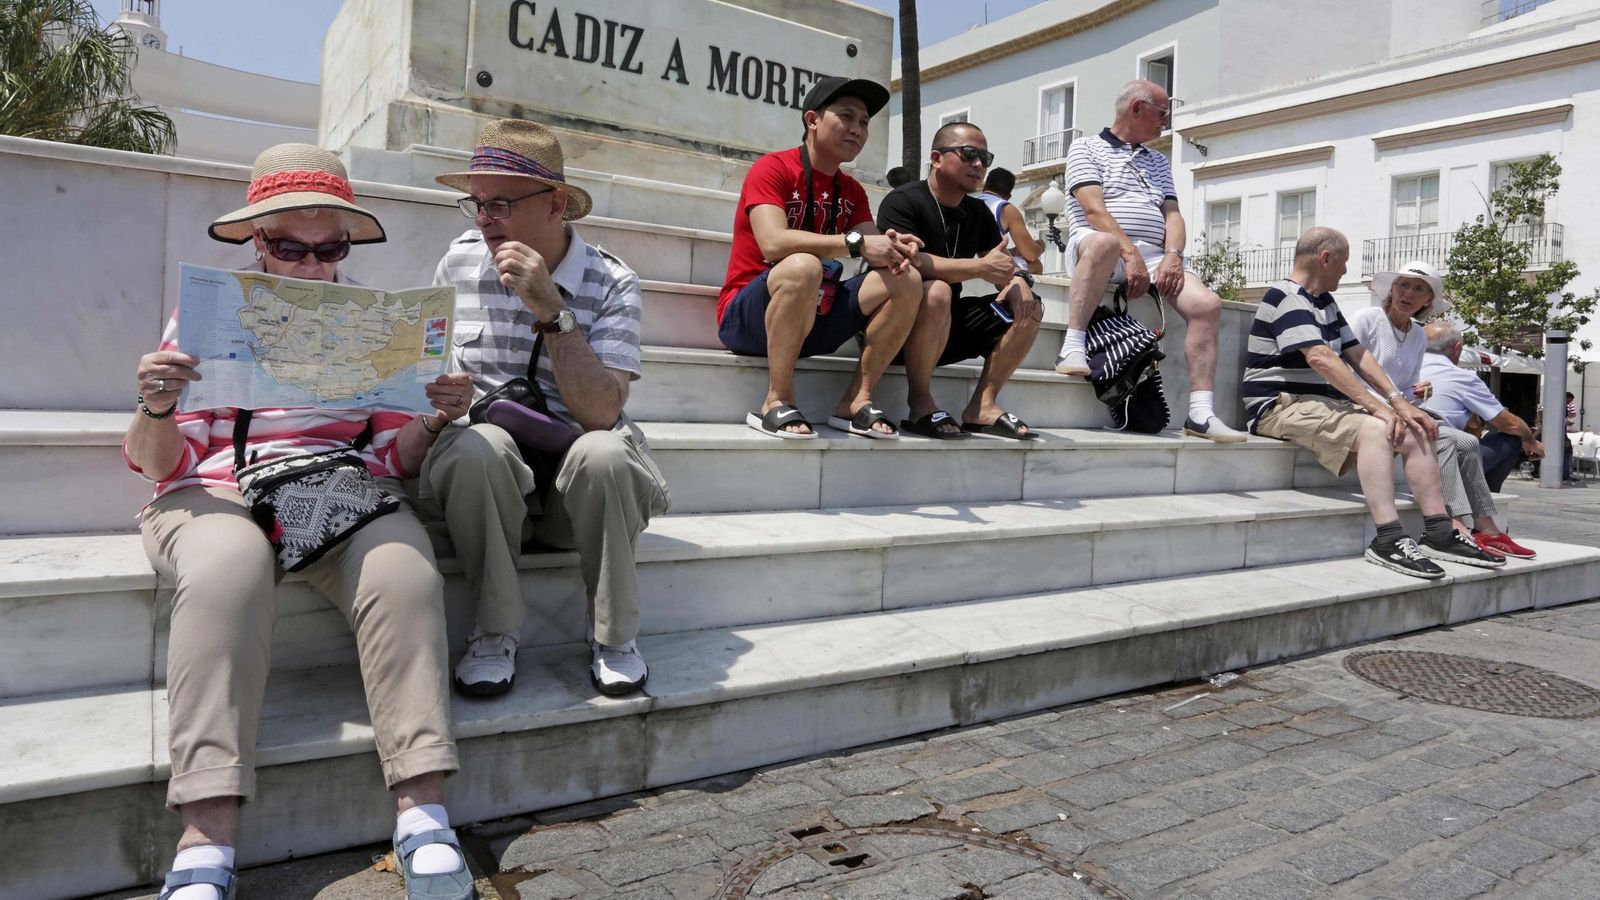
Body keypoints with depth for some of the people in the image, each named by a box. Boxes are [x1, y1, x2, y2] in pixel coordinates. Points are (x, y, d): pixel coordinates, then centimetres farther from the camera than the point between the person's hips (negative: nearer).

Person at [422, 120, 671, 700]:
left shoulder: (611, 282, -6)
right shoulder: (459, 263, 4)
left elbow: (601, 413, -18)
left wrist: (553, 310, -25)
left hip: (577, 480, -1)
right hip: (486, 475, 2)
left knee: (604, 452, -35)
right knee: (477, 446, -33)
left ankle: (613, 635, -11)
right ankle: (496, 632, -12)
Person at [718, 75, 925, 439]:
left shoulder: (852, 191, 12)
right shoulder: (773, 169, -9)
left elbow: (874, 250, -1)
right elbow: (773, 243, -25)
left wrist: (894, 249, -25)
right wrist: (855, 242, -30)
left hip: (814, 317, 7)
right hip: (746, 317, -6)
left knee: (907, 280, -8)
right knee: (803, 266, -37)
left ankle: (856, 401, -12)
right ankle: (777, 403, -25)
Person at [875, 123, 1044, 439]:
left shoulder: (979, 212, 11)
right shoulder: (902, 202, -11)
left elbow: (1005, 265, 9)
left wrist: (1018, 281, -16)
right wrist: (979, 267, -31)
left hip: (949, 325, 7)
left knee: (1029, 308, -3)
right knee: (936, 291, -36)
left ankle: (983, 405, -8)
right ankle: (919, 404, -21)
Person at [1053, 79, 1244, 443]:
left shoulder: (1158, 162, 29)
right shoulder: (1087, 148, 9)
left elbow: (1172, 214, 15)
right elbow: (1094, 210, -7)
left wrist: (1172, 256, -6)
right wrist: (1130, 254, -19)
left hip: (1153, 255, 6)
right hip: (1094, 242, -6)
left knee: (1207, 304, -18)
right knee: (1105, 242, -42)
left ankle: (1201, 414, -19)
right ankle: (1072, 348, -35)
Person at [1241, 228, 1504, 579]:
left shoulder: (1326, 303, 21)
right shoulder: (1285, 296, -11)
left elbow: (1358, 355, 14)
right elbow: (1320, 359, -22)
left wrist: (1399, 403, 1)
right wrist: (1378, 407, -23)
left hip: (1325, 402, 10)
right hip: (1282, 405, -10)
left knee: (1415, 433, 0)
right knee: (1374, 429, -31)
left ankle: (1439, 534, 0)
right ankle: (1388, 539, -35)